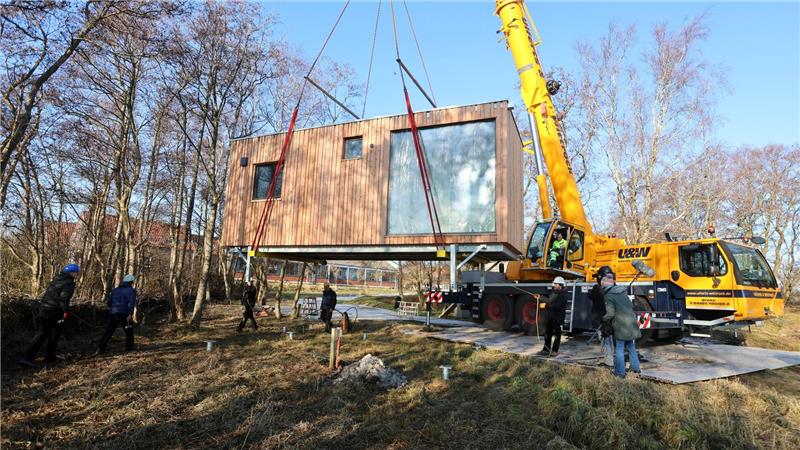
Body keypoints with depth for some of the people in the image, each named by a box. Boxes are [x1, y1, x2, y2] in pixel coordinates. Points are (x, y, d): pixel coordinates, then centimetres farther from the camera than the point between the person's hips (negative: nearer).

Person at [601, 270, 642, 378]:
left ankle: (620, 372, 6)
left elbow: (611, 313, -16)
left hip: (621, 325, -7)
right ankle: (636, 368, 30)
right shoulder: (623, 291, 9)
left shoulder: (608, 296, -12)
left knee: (620, 349, 2)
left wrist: (603, 318, 2)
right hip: (631, 323, 7)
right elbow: (631, 305, 18)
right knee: (631, 347, 21)